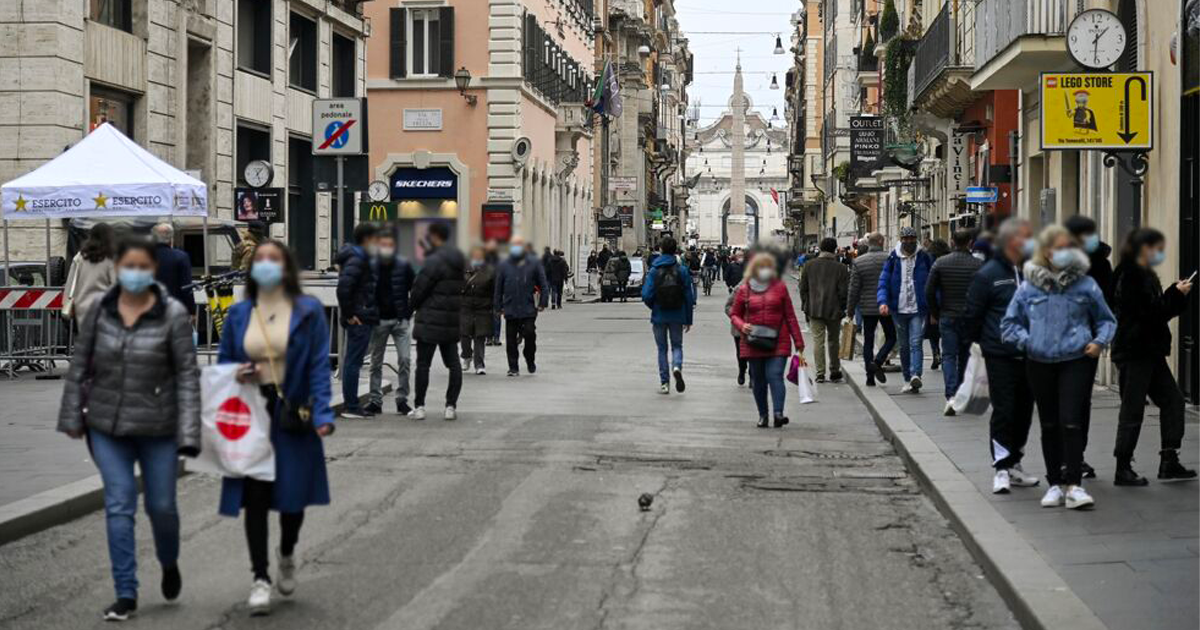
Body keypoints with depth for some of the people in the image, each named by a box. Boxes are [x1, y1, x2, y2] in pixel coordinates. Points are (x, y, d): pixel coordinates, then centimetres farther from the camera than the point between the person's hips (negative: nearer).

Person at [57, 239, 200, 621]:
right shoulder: (99, 310, -1)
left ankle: (169, 564, 40)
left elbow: (187, 375, -10)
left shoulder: (173, 315, -9)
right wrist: (72, 416, 5)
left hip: (157, 428, -2)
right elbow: (79, 366, 7)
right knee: (119, 507, -2)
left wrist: (189, 433, -16)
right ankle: (126, 594, 5)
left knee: (161, 505, 8)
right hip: (107, 427, 2)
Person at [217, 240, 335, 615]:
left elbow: (319, 367, -6)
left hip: (292, 416, -1)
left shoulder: (308, 311, -2)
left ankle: (286, 556, 36)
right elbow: (223, 361, 15)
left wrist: (322, 413, -17)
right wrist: (236, 373, -8)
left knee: (292, 494, 7)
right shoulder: (238, 314, 7)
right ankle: (260, 577, 4)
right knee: (254, 497, -3)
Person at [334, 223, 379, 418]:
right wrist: (348, 314, -19)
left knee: (353, 362, 13)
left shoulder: (361, 258, 17)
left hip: (361, 319, 10)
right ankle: (351, 406, -2)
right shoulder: (357, 260, -14)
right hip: (359, 320, -10)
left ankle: (351, 404, 19)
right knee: (354, 362, -6)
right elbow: (343, 287, -26)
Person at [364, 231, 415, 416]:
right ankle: (375, 400, 14)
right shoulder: (370, 266, -2)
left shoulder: (403, 265, -3)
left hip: (401, 319, -1)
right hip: (379, 320, 1)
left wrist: (410, 312, -4)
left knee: (405, 359, -7)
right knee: (376, 363, 7)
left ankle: (402, 399, 3)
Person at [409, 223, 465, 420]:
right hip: (452, 322, 7)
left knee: (423, 363, 0)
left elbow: (419, 288, -13)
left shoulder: (434, 261, -16)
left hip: (430, 322, -7)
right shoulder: (459, 260, 10)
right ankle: (451, 406, 6)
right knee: (453, 363, 9)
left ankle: (419, 406, 2)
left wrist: (412, 305, 9)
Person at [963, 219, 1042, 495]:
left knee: (1024, 411, 11)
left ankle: (1014, 465, 23)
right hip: (1000, 357, -5)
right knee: (1003, 411, -6)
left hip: (1030, 356, 6)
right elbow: (971, 314, -3)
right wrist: (978, 342, -1)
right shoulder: (988, 275, -7)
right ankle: (1001, 468, 0)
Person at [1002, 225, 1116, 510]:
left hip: (1076, 362, -2)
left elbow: (1106, 320, 13)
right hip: (1040, 364, 2)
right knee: (1049, 426, 10)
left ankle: (1074, 485, -8)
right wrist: (1027, 341, -5)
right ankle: (1055, 484, 20)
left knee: (1071, 423, -11)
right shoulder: (1029, 287, 2)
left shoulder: (1085, 285, 2)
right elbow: (1009, 323, 10)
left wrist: (1100, 341, -4)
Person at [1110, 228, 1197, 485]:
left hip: (1150, 351, 10)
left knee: (1172, 399, 8)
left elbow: (1158, 310, 18)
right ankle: (1123, 469, 4)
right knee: (1133, 409, -4)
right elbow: (1150, 314, -21)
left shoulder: (1146, 276, 15)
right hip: (1134, 353, -10)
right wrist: (1176, 294, -13)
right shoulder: (1131, 277, -16)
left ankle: (1169, 461, 12)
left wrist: (1177, 294, 4)